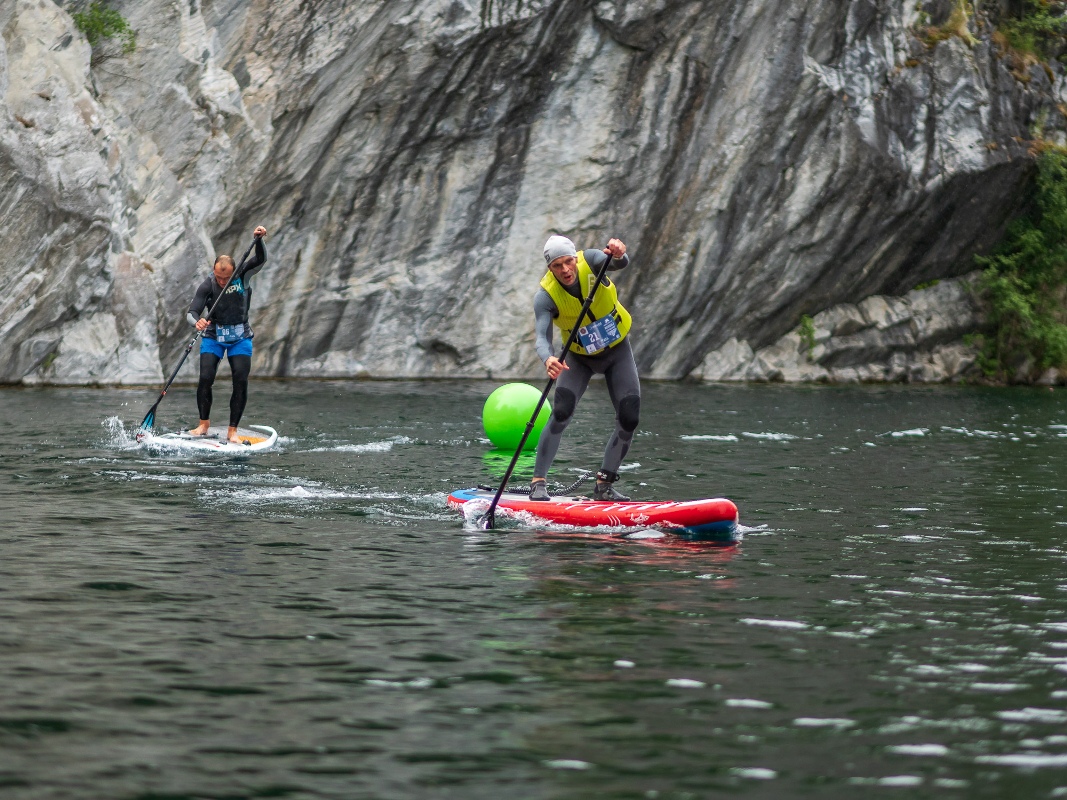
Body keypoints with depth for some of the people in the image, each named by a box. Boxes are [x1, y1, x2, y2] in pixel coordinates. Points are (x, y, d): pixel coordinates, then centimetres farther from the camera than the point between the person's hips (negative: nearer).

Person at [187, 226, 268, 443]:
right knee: (206, 379, -15)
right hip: (213, 337, -1)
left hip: (240, 338, 1)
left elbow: (261, 260, -23)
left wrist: (258, 239, -39)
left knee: (241, 381, -11)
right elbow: (192, 312, -22)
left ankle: (233, 431, -6)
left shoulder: (242, 276, -11)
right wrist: (197, 322, -44)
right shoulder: (206, 286, -15)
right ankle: (204, 424, 4)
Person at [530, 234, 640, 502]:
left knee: (629, 419, -8)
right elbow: (542, 337, -37)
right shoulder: (546, 295, -24)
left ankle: (604, 485, 4)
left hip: (617, 352, 2)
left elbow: (620, 264, -42)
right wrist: (548, 359, -59)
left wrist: (618, 254, -66)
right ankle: (538, 483, -16)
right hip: (580, 358, -2)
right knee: (561, 413, -21)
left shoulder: (589, 261, -22)